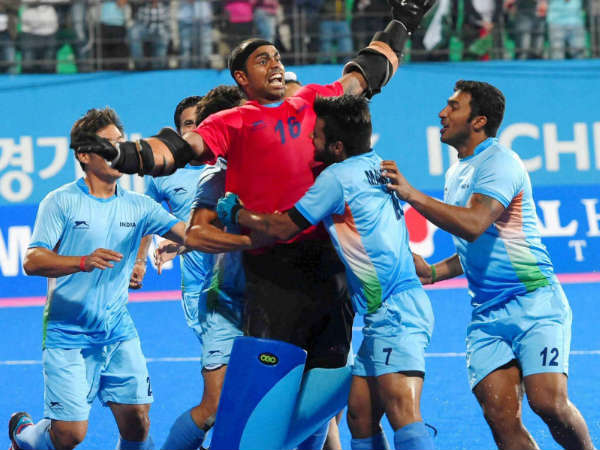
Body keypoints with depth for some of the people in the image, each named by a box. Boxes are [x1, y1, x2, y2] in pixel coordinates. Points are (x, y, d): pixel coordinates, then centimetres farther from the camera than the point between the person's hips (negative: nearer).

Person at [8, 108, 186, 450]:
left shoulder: (137, 206, 5)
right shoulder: (61, 202, -6)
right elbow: (32, 261, -14)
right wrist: (83, 262, -29)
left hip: (120, 334, 4)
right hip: (67, 334, -4)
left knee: (137, 422, -5)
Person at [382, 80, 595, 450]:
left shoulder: (498, 162, -9)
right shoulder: (457, 173, 19)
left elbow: (474, 224, -26)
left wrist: (412, 195, -26)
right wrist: (432, 272, 14)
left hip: (534, 302, -7)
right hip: (487, 315, 7)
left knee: (548, 403, -21)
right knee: (501, 418, -9)